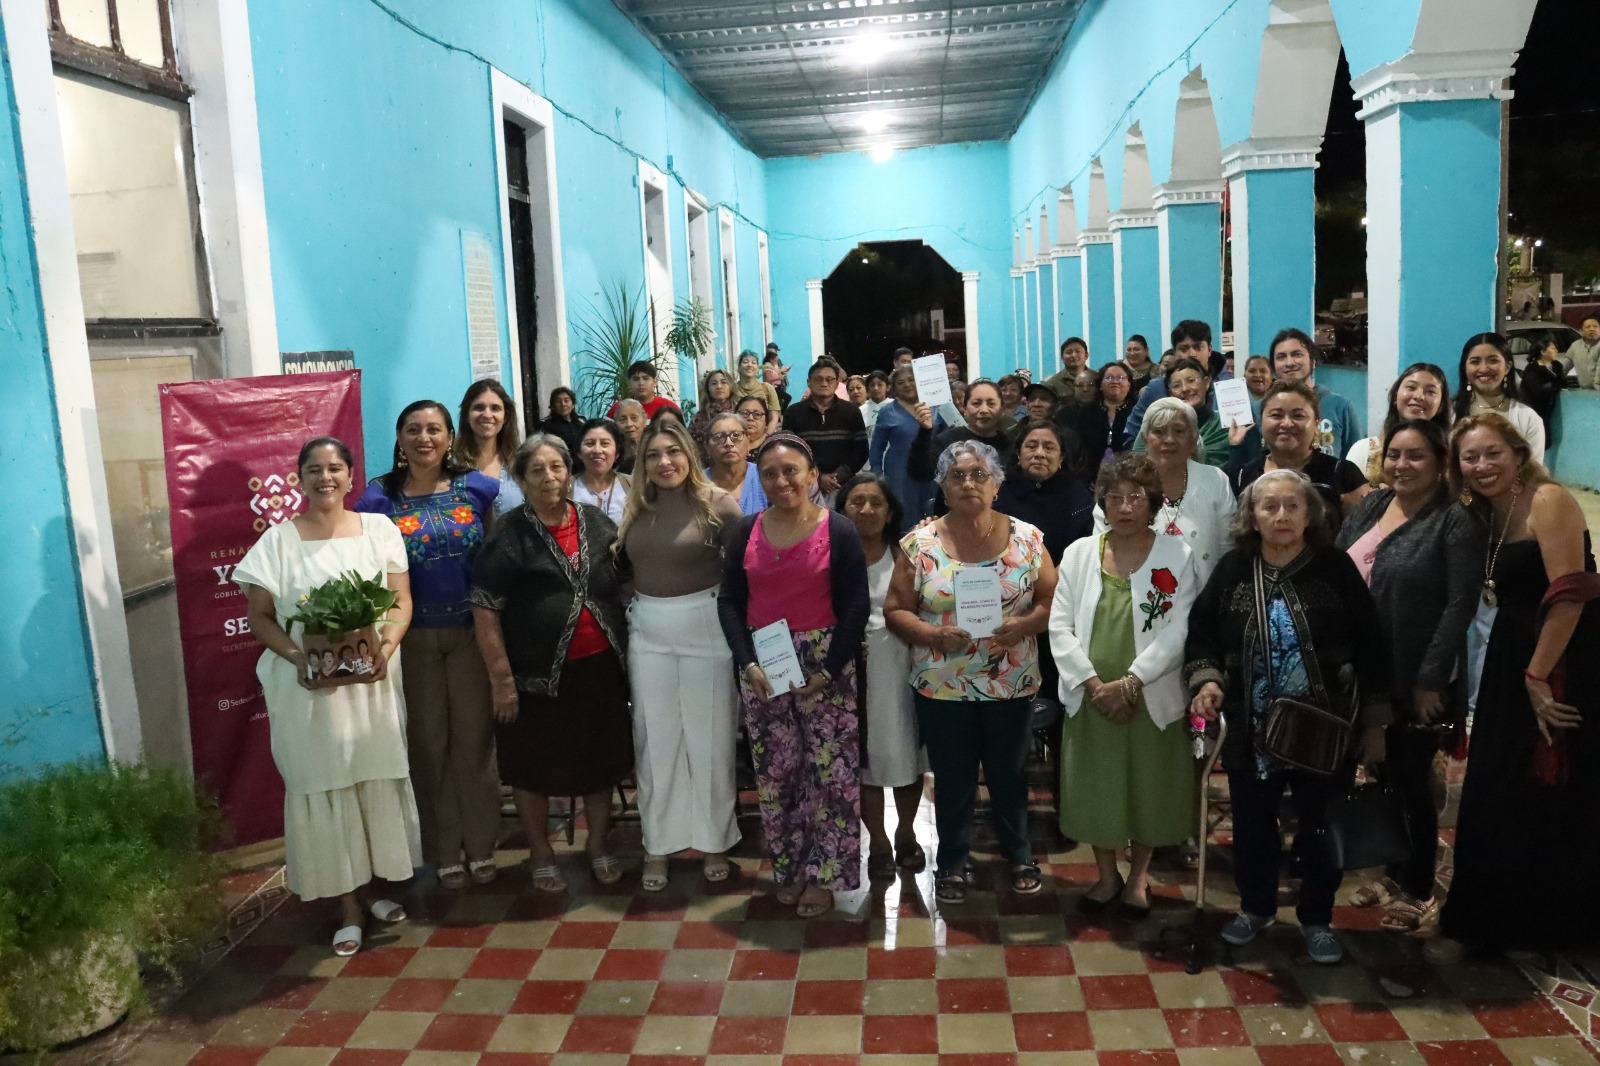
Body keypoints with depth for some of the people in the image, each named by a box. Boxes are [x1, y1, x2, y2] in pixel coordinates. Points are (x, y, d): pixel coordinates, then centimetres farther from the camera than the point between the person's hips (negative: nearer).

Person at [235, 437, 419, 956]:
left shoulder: (379, 529, 4)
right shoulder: (278, 541, -1)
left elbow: (402, 601, 4)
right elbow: (260, 617, 0)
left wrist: (387, 646, -14)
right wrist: (296, 656, -16)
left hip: (372, 679, 2)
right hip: (307, 684, -1)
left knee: (377, 779, 8)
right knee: (323, 787, 2)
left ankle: (375, 884, 27)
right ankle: (347, 906, 14)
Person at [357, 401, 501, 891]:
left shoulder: (477, 488, 1)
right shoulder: (379, 499, -1)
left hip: (471, 630, 0)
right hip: (413, 636, 0)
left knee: (474, 738, 6)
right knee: (428, 742, 8)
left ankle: (481, 847, 19)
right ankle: (445, 851, 21)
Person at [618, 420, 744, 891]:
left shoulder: (717, 502, -8)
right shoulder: (636, 507, 6)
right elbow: (623, 566, 15)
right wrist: (633, 603, 0)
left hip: (705, 626, -4)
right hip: (647, 631, 4)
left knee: (710, 737, 7)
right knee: (655, 739, 10)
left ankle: (715, 841, 23)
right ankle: (658, 845, 22)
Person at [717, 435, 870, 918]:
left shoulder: (838, 530, -5)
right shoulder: (746, 530, 4)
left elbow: (856, 605, -6)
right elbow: (729, 600, 4)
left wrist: (829, 668, -13)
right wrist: (747, 661, -8)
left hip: (824, 664, -3)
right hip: (761, 665, 3)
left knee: (829, 769, 0)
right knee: (775, 771, 9)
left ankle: (823, 874, 16)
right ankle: (788, 869, 25)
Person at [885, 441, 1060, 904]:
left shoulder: (1026, 538, -2)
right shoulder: (920, 544, -5)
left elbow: (1053, 598, 1)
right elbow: (896, 610, -3)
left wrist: (1025, 625, -18)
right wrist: (934, 634, -19)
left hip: (1011, 685, 1)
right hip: (942, 687, -1)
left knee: (1009, 774, 15)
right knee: (953, 779, 11)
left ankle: (1019, 856, 36)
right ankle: (953, 862, 29)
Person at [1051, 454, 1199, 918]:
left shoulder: (1177, 555, -3)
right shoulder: (1079, 553, 2)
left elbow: (1178, 630, -10)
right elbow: (1060, 626, -1)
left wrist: (1131, 681, -18)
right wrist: (1092, 682, -12)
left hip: (1152, 697, -2)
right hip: (1090, 697, 2)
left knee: (1149, 787, 10)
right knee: (1093, 788, 10)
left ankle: (1138, 877, 32)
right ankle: (1107, 875, 31)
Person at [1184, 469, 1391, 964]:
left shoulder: (1336, 568, -7)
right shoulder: (1232, 570, -1)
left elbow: (1369, 647, -3)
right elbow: (1201, 632, 8)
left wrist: (1373, 724, -2)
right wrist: (1206, 678, -11)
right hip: (1252, 729, 2)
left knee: (1321, 827, 11)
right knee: (1252, 825, 14)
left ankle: (1317, 919, 31)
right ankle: (1255, 907, 36)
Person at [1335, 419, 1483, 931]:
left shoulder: (1455, 523, -11)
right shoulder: (1369, 508, 7)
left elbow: (1459, 606, -17)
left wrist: (1431, 680, -19)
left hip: (1419, 684, -6)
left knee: (1412, 783, 7)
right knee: (1385, 776, 17)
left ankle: (1417, 887, 25)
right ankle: (1393, 869, 34)